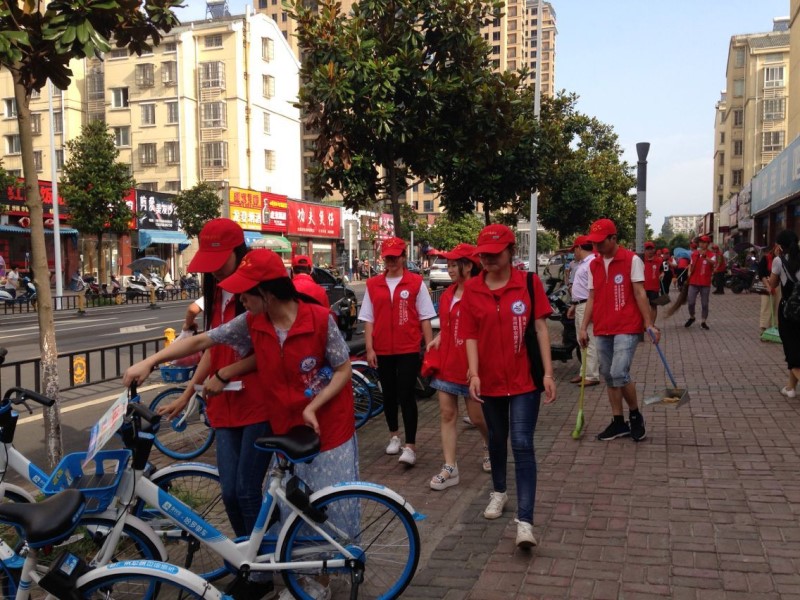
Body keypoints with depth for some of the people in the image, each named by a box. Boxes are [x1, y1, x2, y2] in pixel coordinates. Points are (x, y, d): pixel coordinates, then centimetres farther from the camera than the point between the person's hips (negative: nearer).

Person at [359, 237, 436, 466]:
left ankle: (410, 446, -3)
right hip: (383, 350, 3)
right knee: (389, 394, 15)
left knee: (406, 396, -6)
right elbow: (368, 319, 5)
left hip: (409, 350, -3)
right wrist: (369, 348, -1)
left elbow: (424, 318, -1)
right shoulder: (373, 284, 4)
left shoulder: (416, 283, -3)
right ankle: (394, 436, 33)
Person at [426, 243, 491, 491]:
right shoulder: (447, 295, 8)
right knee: (447, 415, 5)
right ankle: (450, 468, 11)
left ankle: (490, 444, 40)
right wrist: (438, 338, 4)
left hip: (470, 365, -6)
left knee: (477, 417, 8)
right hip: (447, 363, 7)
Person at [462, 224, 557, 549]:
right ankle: (499, 491, 42)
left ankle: (525, 521, -6)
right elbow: (471, 336, -2)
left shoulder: (530, 283, -6)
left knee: (522, 445, -7)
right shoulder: (471, 289, -2)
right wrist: (474, 373, -13)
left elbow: (540, 328, -4)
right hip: (490, 379, 3)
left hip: (524, 379, -2)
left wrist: (548, 372, -7)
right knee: (497, 439, 19)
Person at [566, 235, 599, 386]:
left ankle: (592, 376, -6)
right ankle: (585, 372, 23)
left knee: (589, 342, -9)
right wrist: (573, 305, 25)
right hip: (580, 306, 11)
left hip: (587, 306, -11)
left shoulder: (592, 262, -15)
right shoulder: (582, 263, 19)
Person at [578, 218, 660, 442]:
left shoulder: (632, 260, -6)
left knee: (619, 374, -15)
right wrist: (584, 327, 8)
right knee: (608, 377, 9)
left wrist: (649, 324, -11)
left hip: (627, 328, -6)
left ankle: (635, 415, 9)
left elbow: (639, 293, -7)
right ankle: (618, 423, 20)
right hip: (602, 330, 6)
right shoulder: (594, 266, 10)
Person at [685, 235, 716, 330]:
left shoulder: (711, 254, -6)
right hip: (694, 282, 2)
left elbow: (713, 263, -29)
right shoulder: (694, 253, 6)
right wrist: (689, 273, 9)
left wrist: (705, 257, -45)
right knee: (690, 302, -2)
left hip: (705, 283, -2)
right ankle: (691, 317, 22)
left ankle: (703, 321, 14)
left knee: (704, 304, 4)